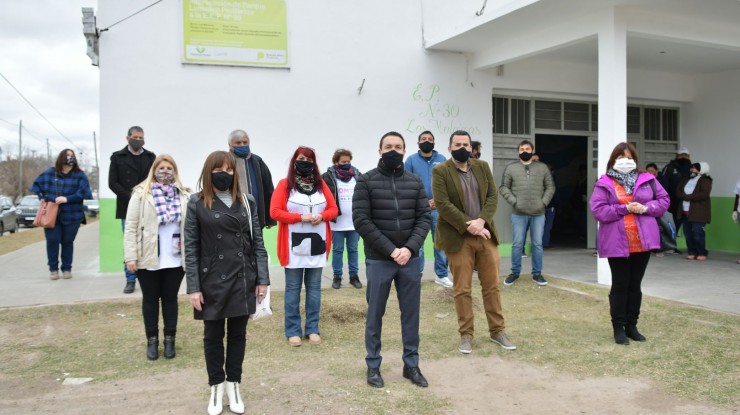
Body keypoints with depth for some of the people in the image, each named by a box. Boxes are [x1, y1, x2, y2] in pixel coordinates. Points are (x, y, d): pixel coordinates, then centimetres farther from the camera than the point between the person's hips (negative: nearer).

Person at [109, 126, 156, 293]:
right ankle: (130, 280, 8)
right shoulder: (117, 157, 6)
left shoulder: (151, 157, 11)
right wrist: (131, 198, -9)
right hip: (127, 208, -1)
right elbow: (113, 183, 1)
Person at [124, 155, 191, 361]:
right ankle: (152, 340, 24)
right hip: (148, 259, -1)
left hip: (175, 259, 1)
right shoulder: (141, 194, -1)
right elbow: (131, 227, -4)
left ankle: (170, 340, 24)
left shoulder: (184, 195, 5)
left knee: (170, 298, 11)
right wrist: (130, 256, -11)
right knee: (150, 299, 11)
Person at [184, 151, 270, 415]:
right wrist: (193, 287, -9)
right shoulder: (197, 203, -2)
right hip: (212, 282, -2)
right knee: (213, 336, 10)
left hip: (243, 280, 2)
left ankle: (233, 385, 26)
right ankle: (216, 387, 25)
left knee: (238, 334, 11)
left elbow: (257, 242, 5)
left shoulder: (247, 202, 5)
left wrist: (262, 279, 0)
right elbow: (191, 247, -4)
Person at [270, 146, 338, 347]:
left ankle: (312, 329, 19)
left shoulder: (321, 184, 9)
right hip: (294, 246, -3)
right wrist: (300, 217, -15)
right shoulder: (284, 184, -2)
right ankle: (293, 330, 14)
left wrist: (321, 216, -11)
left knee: (314, 288, 10)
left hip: (317, 245, 3)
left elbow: (333, 209, 10)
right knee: (293, 288, 4)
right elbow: (275, 212, -9)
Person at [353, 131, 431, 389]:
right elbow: (361, 221, -10)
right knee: (375, 315, 7)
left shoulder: (415, 182, 6)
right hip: (378, 260, -3)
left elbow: (424, 218, 3)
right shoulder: (366, 181, -3)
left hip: (410, 259, 3)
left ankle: (411, 365, 24)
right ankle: (373, 366, 22)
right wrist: (390, 250, -15)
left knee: (411, 314, 10)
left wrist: (410, 248, -13)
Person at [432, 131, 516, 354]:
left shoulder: (483, 167, 9)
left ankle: (497, 331, 22)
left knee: (492, 285, 10)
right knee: (462, 289, 3)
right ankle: (466, 335, 14)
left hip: (485, 234, 4)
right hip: (458, 238, -4)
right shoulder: (440, 171, -5)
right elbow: (443, 205, -14)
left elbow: (493, 196, 4)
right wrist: (469, 227, -17)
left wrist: (481, 221, -13)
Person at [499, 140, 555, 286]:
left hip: (538, 214, 1)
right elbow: (503, 188, 2)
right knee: (517, 244, 4)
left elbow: (550, 187, 9)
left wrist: (544, 202, -4)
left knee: (537, 244, 7)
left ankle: (537, 274, 17)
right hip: (518, 214, -1)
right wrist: (514, 202, -9)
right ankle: (515, 272, 17)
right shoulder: (511, 168, 4)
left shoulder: (543, 167, 8)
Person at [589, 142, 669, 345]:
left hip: (642, 241, 4)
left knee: (635, 285, 13)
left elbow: (664, 199, 10)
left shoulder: (647, 180, 7)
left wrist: (646, 208, -9)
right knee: (620, 286, 3)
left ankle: (631, 325, 24)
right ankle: (618, 328, 14)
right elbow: (597, 210, -12)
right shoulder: (604, 183, -4)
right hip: (617, 243, -4)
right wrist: (625, 209, -19)